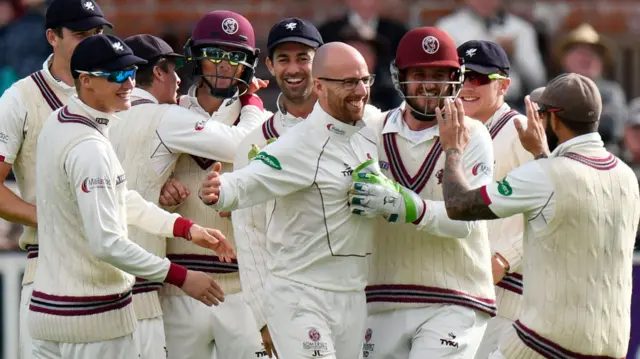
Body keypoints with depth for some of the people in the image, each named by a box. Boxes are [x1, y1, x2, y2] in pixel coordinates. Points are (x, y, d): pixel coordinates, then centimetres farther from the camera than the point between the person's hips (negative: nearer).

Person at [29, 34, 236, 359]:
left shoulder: (58, 124, 10)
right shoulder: (89, 148, -21)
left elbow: (121, 200, 17)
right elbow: (107, 244, -26)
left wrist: (187, 229, 10)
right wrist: (180, 276, -22)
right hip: (95, 315, -9)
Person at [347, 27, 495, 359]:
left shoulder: (472, 136, -4)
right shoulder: (375, 134, 6)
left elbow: (464, 219, -15)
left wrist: (400, 205, -29)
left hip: (453, 303, -4)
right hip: (384, 301, 4)